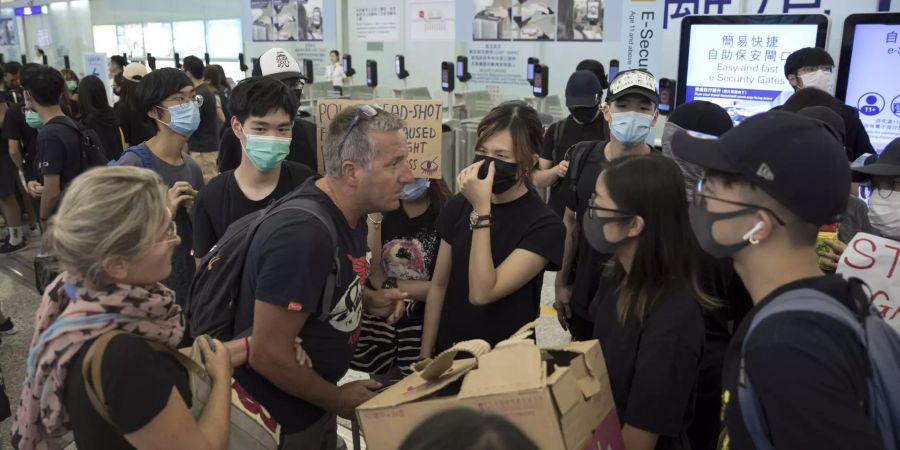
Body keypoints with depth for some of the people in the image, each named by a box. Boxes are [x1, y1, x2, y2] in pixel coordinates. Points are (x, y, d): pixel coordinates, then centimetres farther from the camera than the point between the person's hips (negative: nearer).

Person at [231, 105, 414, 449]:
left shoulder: (349, 214, -3)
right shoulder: (303, 236, -32)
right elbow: (267, 356, -28)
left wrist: (367, 297, -2)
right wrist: (338, 400, -15)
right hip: (278, 417, -8)